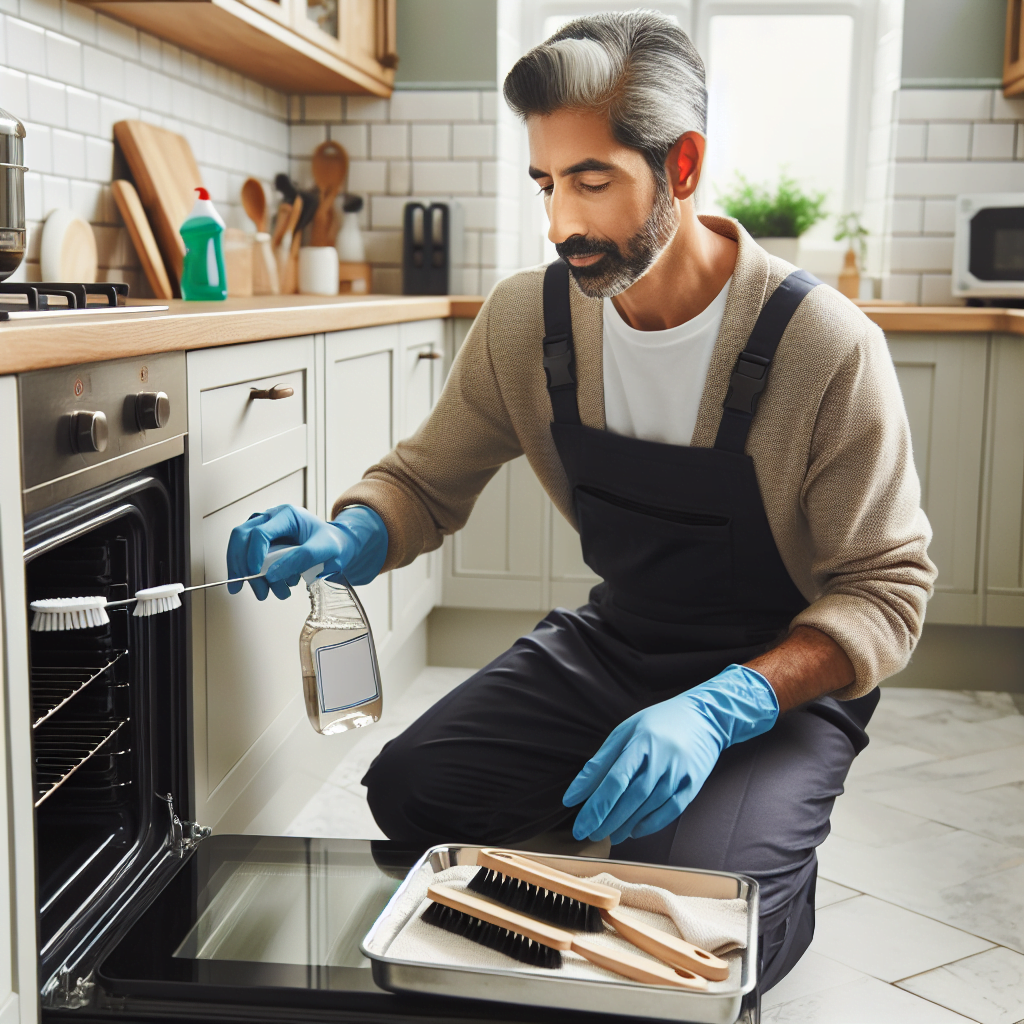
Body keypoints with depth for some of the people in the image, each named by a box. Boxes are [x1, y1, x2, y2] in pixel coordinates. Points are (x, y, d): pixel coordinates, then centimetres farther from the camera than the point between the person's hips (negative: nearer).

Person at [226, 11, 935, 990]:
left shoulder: (825, 346, -23)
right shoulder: (527, 318, -9)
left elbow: (886, 587, -18)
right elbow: (429, 478, 3)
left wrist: (720, 709, -34)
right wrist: (346, 538, -22)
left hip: (788, 673, -4)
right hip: (614, 643, 5)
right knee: (409, 790, -13)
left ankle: (784, 890, 10)